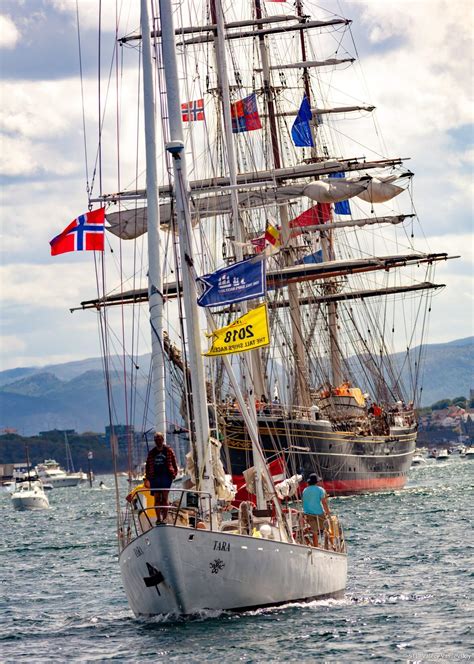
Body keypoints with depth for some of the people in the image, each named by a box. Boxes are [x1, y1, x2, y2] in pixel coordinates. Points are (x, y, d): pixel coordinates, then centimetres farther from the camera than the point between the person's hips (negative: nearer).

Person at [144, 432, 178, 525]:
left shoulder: (168, 451, 7)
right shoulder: (152, 453, 14)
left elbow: (174, 464, 9)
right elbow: (148, 466, 16)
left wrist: (174, 474, -4)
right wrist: (147, 478, 5)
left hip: (166, 476, -3)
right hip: (155, 477, 3)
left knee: (164, 498, -8)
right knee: (157, 499, -2)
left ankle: (164, 518, -9)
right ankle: (158, 518, -3)